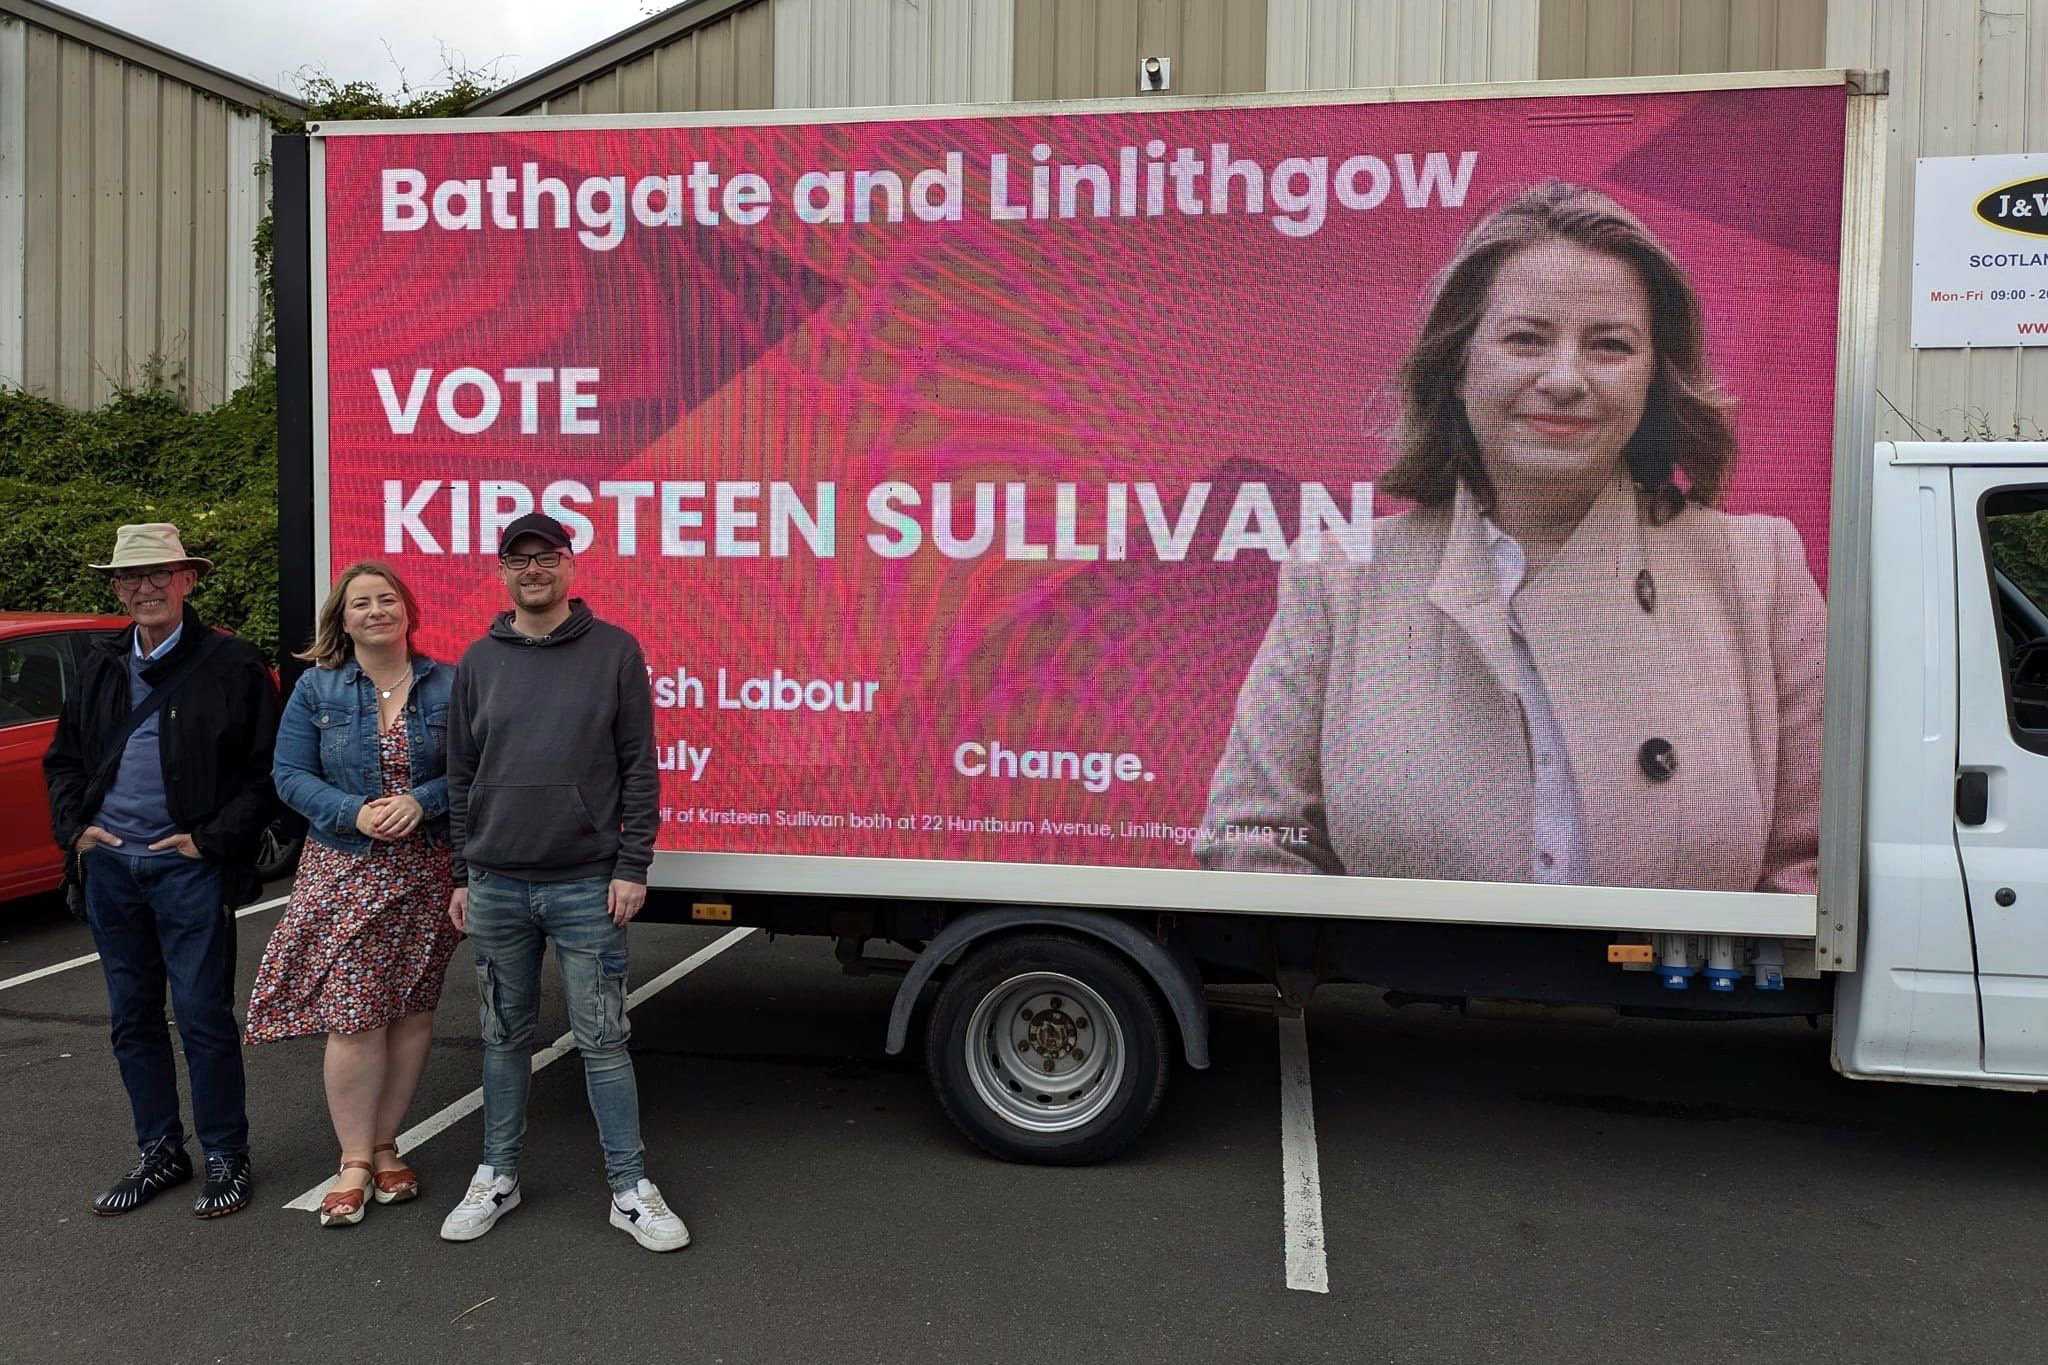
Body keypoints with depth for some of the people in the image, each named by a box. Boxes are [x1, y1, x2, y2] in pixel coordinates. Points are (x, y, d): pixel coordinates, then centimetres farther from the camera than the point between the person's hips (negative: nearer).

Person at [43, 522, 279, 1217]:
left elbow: (267, 768, -6)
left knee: (204, 1018, 1)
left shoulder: (232, 663, -5)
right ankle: (159, 1152, 27)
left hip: (190, 867, -5)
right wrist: (74, 826, 5)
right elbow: (62, 759, 20)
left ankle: (225, 1157, 15)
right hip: (108, 866, 6)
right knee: (133, 1020, 13)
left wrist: (213, 839, -11)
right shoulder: (100, 666, 12)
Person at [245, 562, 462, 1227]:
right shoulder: (316, 689, 4)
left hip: (426, 872, 1)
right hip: (344, 873, -1)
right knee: (353, 1017, -6)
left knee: (412, 1013, 6)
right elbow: (291, 776, 1)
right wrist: (355, 813, -15)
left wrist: (422, 801, -16)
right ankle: (354, 1160, 8)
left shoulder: (445, 685, 4)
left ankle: (385, 1145, 21)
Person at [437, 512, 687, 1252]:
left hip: (586, 885, -3)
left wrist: (632, 865, -7)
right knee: (505, 1037, 14)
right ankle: (497, 1177, 28)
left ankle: (630, 1190, 12)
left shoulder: (613, 650, -1)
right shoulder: (479, 661, 8)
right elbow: (461, 776, 11)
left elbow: (638, 766, -2)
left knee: (603, 1040, 2)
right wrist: (462, 874, 8)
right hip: (496, 885, 3)